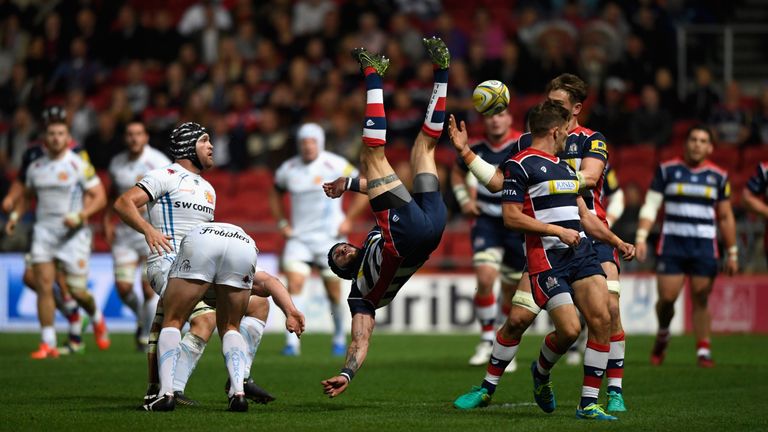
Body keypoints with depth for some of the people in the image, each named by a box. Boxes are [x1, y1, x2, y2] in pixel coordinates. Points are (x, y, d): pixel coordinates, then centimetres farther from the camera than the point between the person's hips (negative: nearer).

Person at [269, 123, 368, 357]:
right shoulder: (288, 169, 3)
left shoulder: (334, 165, -8)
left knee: (334, 291, 3)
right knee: (294, 284, -14)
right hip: (299, 238, 2)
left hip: (329, 236, -2)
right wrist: (282, 222, 9)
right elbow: (276, 194, 22)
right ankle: (292, 341, -14)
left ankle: (340, 338, 24)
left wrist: (348, 219, -5)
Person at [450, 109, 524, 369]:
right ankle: (487, 339, -4)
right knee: (485, 278, -20)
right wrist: (464, 199, 6)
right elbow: (458, 172, 20)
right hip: (486, 222, 1)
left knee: (511, 290, 7)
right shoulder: (476, 149, 0)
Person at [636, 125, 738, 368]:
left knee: (701, 300, -4)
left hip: (704, 248, 1)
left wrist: (732, 253, 12)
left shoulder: (718, 177, 9)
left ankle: (703, 350, 1)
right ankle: (662, 335, 22)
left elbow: (725, 217, 14)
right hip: (672, 245, -1)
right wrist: (641, 237, -9)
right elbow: (650, 205, 3)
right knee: (667, 298, -6)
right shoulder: (667, 170, 5)